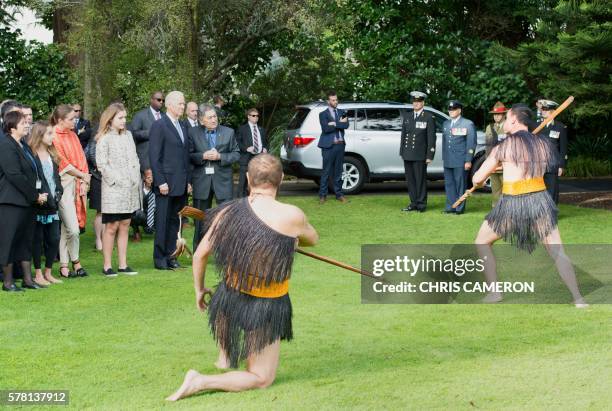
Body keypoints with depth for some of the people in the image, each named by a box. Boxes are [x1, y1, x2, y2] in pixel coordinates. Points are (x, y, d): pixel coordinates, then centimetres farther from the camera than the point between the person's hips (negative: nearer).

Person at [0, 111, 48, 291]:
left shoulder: (22, 146, 16)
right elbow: (15, 175, -19)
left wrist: (38, 194, 6)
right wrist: (35, 195, -15)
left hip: (27, 201, 9)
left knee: (27, 240, 11)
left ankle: (27, 279, 16)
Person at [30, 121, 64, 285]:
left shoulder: (52, 155, 16)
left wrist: (58, 192, 4)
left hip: (52, 204, 7)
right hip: (38, 204, -7)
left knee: (54, 239, 6)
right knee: (38, 239, 1)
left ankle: (48, 273, 17)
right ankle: (38, 275, 8)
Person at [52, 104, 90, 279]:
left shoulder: (72, 135, 13)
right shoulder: (54, 138, -11)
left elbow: (81, 158, 12)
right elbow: (63, 164, -11)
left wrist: (84, 181, 0)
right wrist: (82, 175, -3)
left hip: (76, 183, 8)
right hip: (63, 184, -7)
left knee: (65, 228, 11)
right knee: (73, 228, -10)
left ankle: (64, 266, 15)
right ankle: (75, 262, 10)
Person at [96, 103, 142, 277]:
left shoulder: (128, 135, 14)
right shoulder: (104, 139, -6)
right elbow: (102, 164, -10)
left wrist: (136, 179, 4)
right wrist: (117, 181, -14)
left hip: (130, 189, 6)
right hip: (113, 190, -6)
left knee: (125, 226, 8)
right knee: (111, 227, -4)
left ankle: (123, 265, 12)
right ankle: (107, 266, 0)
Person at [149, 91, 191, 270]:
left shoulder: (182, 127, 16)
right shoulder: (159, 126, -8)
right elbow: (154, 157, -12)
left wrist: (188, 181, 14)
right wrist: (161, 182, -16)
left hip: (181, 185, 7)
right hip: (166, 184, -7)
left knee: (174, 221, 10)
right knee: (162, 222, -2)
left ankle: (170, 256, 16)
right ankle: (159, 258, 4)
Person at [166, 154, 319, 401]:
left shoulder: (228, 212, -9)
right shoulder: (292, 216, -19)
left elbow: (200, 254, -2)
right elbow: (313, 240, 4)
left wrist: (199, 289, 15)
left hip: (230, 296, 4)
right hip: (267, 308, -4)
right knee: (261, 379, 12)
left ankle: (225, 355, 49)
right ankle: (202, 383, -8)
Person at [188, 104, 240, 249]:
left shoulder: (228, 132, 2)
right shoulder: (193, 132, 1)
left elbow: (236, 154, 2)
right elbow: (189, 155, 0)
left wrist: (220, 156, -13)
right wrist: (203, 156, -17)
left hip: (222, 179, 0)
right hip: (201, 181, 0)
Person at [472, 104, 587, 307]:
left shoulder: (504, 147, -4)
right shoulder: (543, 143, 8)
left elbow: (477, 178, 1)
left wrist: (479, 181, 27)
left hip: (513, 204, -3)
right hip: (540, 200, 3)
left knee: (482, 243, 17)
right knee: (558, 252, 9)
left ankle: (494, 292, 12)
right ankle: (578, 298, 1)